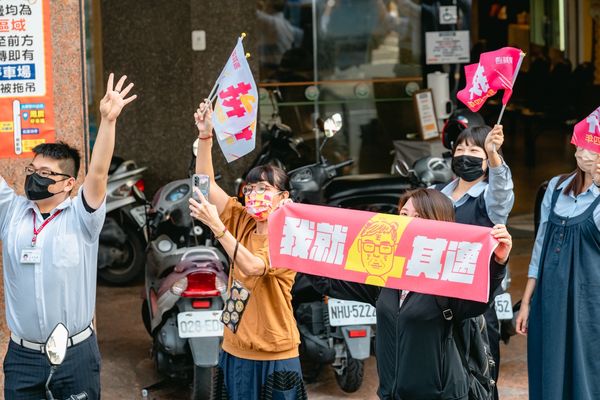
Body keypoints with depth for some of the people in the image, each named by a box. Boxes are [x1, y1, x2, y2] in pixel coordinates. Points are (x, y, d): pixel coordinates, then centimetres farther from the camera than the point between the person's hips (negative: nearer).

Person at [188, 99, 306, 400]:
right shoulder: (242, 222, 4)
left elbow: (252, 267, -27)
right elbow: (206, 183, -2)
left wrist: (216, 227, -33)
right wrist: (205, 135, -13)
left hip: (274, 357, -5)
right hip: (236, 351, 5)